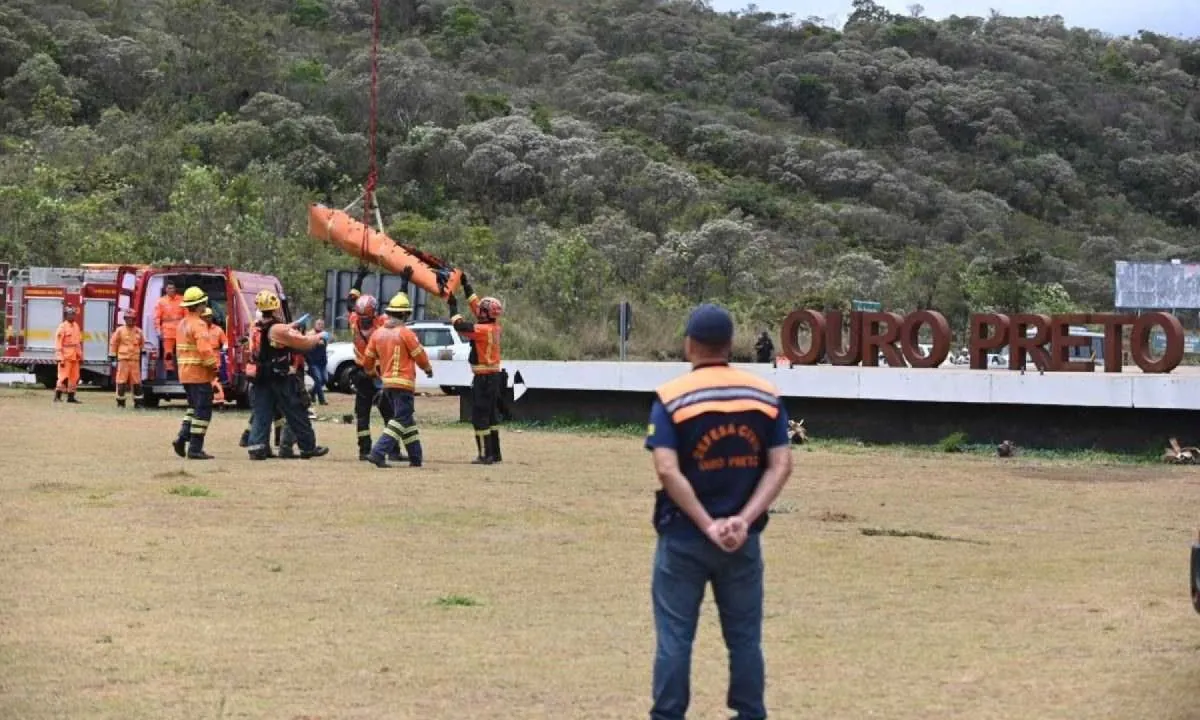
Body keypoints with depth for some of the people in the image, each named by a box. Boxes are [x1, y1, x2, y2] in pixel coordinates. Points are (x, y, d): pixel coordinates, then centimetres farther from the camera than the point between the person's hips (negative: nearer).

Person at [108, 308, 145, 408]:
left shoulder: (138, 331, 8)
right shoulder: (120, 330, 0)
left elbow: (142, 343, 23)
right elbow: (113, 343, 4)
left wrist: (142, 353, 23)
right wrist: (112, 355, 3)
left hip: (135, 360, 2)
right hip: (123, 359, -2)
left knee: (136, 381, 2)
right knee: (121, 381, -4)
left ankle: (138, 402, 8)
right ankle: (120, 402, 3)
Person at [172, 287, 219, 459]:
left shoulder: (182, 324, 14)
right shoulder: (199, 325, -14)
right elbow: (205, 350, -25)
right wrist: (213, 367, -10)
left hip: (185, 373, 9)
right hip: (199, 374, -9)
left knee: (194, 407, 21)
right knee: (203, 411, -3)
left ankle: (182, 438, 7)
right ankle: (195, 449, -5)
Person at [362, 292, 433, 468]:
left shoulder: (378, 333, 6)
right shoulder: (406, 333, -12)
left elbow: (369, 358, 13)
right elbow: (420, 355, -6)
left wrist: (371, 372, 34)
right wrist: (428, 369, 14)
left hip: (387, 382, 7)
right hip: (403, 383, -7)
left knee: (407, 419, 16)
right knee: (401, 419, -5)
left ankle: (416, 456, 18)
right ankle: (379, 453, -18)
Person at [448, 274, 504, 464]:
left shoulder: (484, 330, -20)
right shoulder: (494, 327, 4)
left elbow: (460, 326, -23)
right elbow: (476, 304, 14)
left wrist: (453, 306, -10)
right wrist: (465, 283, 19)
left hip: (484, 378, -9)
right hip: (494, 376, 9)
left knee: (480, 416, -5)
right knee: (491, 415, 16)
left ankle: (485, 455, -6)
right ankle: (494, 453, 21)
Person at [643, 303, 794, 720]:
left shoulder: (671, 399, -9)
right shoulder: (765, 396, 1)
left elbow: (668, 471, -18)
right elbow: (780, 466, -5)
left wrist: (707, 525, -16)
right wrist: (744, 521, -12)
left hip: (684, 538, -3)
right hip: (743, 540, 3)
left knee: (675, 636, 4)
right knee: (744, 636, 12)